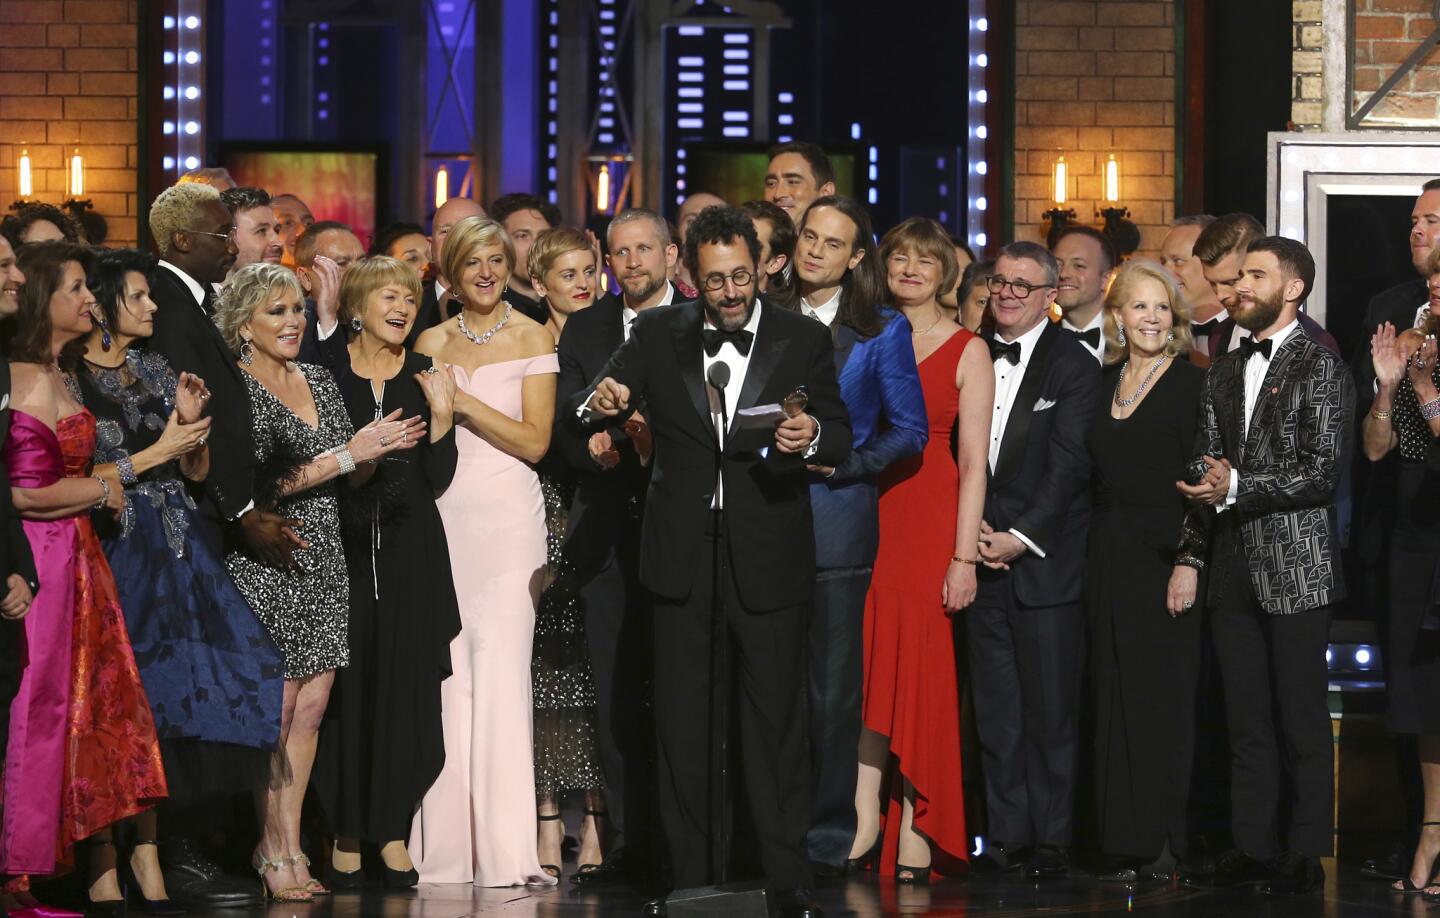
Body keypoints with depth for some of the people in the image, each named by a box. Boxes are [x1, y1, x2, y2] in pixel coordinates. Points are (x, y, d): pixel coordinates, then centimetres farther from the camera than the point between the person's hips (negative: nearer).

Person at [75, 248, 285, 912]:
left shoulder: (155, 370, 14)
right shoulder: (70, 379, -4)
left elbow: (197, 471, 16)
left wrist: (193, 426, -3)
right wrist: (156, 452, -9)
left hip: (172, 551, 5)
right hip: (113, 552, -5)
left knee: (163, 698, -1)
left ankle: (145, 850, 3)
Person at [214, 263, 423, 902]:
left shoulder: (319, 381, 14)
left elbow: (356, 474, 17)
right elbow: (256, 486, -16)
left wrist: (382, 447, -6)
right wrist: (347, 454, -17)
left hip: (322, 561, 6)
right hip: (266, 562, -6)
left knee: (312, 705, 4)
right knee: (279, 706, -6)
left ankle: (291, 847, 9)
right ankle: (273, 855, 1)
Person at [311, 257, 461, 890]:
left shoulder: (425, 376, 8)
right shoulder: (325, 373, 2)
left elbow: (438, 480, 4)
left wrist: (441, 416, -8)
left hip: (410, 548, 2)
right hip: (342, 544, -2)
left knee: (405, 686, 0)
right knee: (344, 686, -2)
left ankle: (393, 830, 5)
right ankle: (345, 832, 4)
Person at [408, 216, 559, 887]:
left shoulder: (531, 338, 3)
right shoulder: (432, 343, 13)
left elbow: (534, 441, -4)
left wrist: (464, 402, -9)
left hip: (507, 513, -3)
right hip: (442, 515, 3)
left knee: (499, 672, -10)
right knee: (445, 673, -1)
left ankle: (505, 849, -11)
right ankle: (449, 848, 2)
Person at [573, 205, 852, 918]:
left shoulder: (803, 340, 3)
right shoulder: (657, 336, 5)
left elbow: (841, 438, 0)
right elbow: (582, 411, 1)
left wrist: (811, 438, -24)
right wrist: (597, 405, -23)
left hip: (768, 557, -2)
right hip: (681, 556, 2)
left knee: (775, 719, 1)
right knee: (681, 723, 5)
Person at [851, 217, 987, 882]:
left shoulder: (966, 350, 3)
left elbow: (973, 464, -2)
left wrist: (964, 556, -9)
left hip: (928, 520, -2)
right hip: (862, 514, 2)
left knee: (919, 669, -3)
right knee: (864, 668, -5)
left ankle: (916, 833, 2)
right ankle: (865, 819, -3)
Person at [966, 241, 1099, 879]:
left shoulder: (1074, 365, -2)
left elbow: (1068, 466, -8)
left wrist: (1020, 537, -12)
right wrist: (972, 528, -2)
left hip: (1046, 560, -5)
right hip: (983, 557, 5)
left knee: (1050, 710, -2)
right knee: (995, 708, 6)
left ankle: (1051, 841, 3)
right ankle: (1007, 835, 12)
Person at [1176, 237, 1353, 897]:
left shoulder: (1320, 367, -5)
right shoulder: (1225, 373, 16)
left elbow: (1322, 472, -12)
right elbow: (1205, 470, 16)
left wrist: (1237, 489, -17)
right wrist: (1191, 554, 7)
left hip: (1296, 569, -6)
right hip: (1234, 570, 6)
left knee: (1301, 719, -2)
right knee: (1246, 719, 8)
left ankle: (1304, 857, 3)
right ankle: (1252, 849, 13)